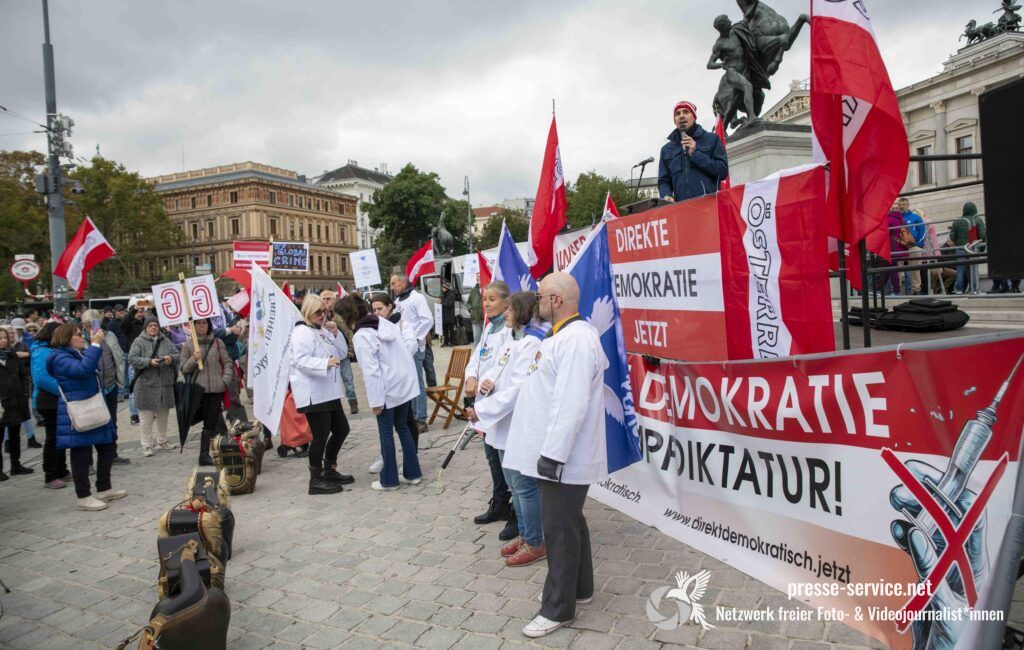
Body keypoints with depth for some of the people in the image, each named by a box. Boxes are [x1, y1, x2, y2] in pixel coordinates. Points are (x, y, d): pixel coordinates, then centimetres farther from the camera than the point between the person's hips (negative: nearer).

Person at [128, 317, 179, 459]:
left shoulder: (165, 341, 10)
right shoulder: (139, 341, -3)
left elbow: (178, 354, 12)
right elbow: (132, 359, -11)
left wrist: (171, 358, -10)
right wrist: (149, 362, -23)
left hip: (165, 383, 5)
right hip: (146, 384, -5)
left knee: (163, 414, 15)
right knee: (147, 416, -1)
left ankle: (162, 441, 28)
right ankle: (147, 444, 7)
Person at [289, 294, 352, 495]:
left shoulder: (323, 330, 16)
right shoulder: (302, 332, -12)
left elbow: (343, 353, 13)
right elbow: (301, 360, -24)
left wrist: (335, 333, -1)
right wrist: (326, 363, -35)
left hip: (329, 391, 9)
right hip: (313, 393, -9)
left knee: (341, 429, 15)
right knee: (321, 435, -5)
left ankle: (329, 470, 30)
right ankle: (316, 480, 8)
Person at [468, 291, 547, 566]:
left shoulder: (532, 344, -17)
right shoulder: (511, 342, 13)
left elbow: (517, 389, -23)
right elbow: (497, 373, 15)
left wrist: (481, 410, -19)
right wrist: (485, 383, -9)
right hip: (505, 425, 9)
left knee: (525, 485, 2)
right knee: (514, 483, 19)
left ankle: (536, 543, 16)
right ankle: (523, 534, 34)